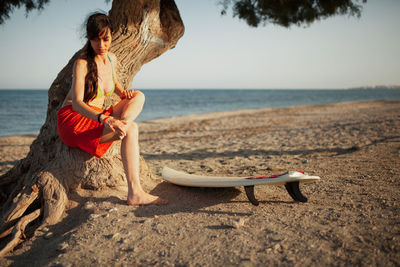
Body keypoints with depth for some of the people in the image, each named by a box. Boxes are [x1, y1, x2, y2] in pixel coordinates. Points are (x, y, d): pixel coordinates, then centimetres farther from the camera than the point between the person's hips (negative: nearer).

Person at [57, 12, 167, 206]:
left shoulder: (111, 59, 8)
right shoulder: (82, 64, -15)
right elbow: (77, 103, -26)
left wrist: (123, 93, 4)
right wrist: (104, 119, -44)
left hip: (96, 117, 7)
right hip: (73, 119, -7)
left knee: (138, 96, -8)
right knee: (132, 130, -28)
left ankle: (121, 126, -35)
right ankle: (135, 193, -35)